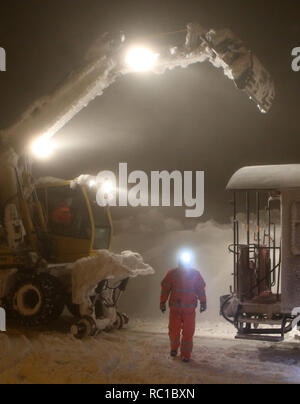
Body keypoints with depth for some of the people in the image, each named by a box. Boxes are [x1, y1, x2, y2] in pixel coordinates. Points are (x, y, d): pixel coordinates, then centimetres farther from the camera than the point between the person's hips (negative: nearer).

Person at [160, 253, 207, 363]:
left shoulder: (195, 274, 1)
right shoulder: (172, 274, -2)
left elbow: (201, 289, 9)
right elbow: (165, 288, 3)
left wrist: (203, 302, 8)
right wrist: (163, 302, 2)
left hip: (190, 309, 0)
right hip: (175, 308, 0)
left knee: (188, 333, 1)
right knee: (174, 331, 4)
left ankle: (186, 354, 12)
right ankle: (174, 347, 32)